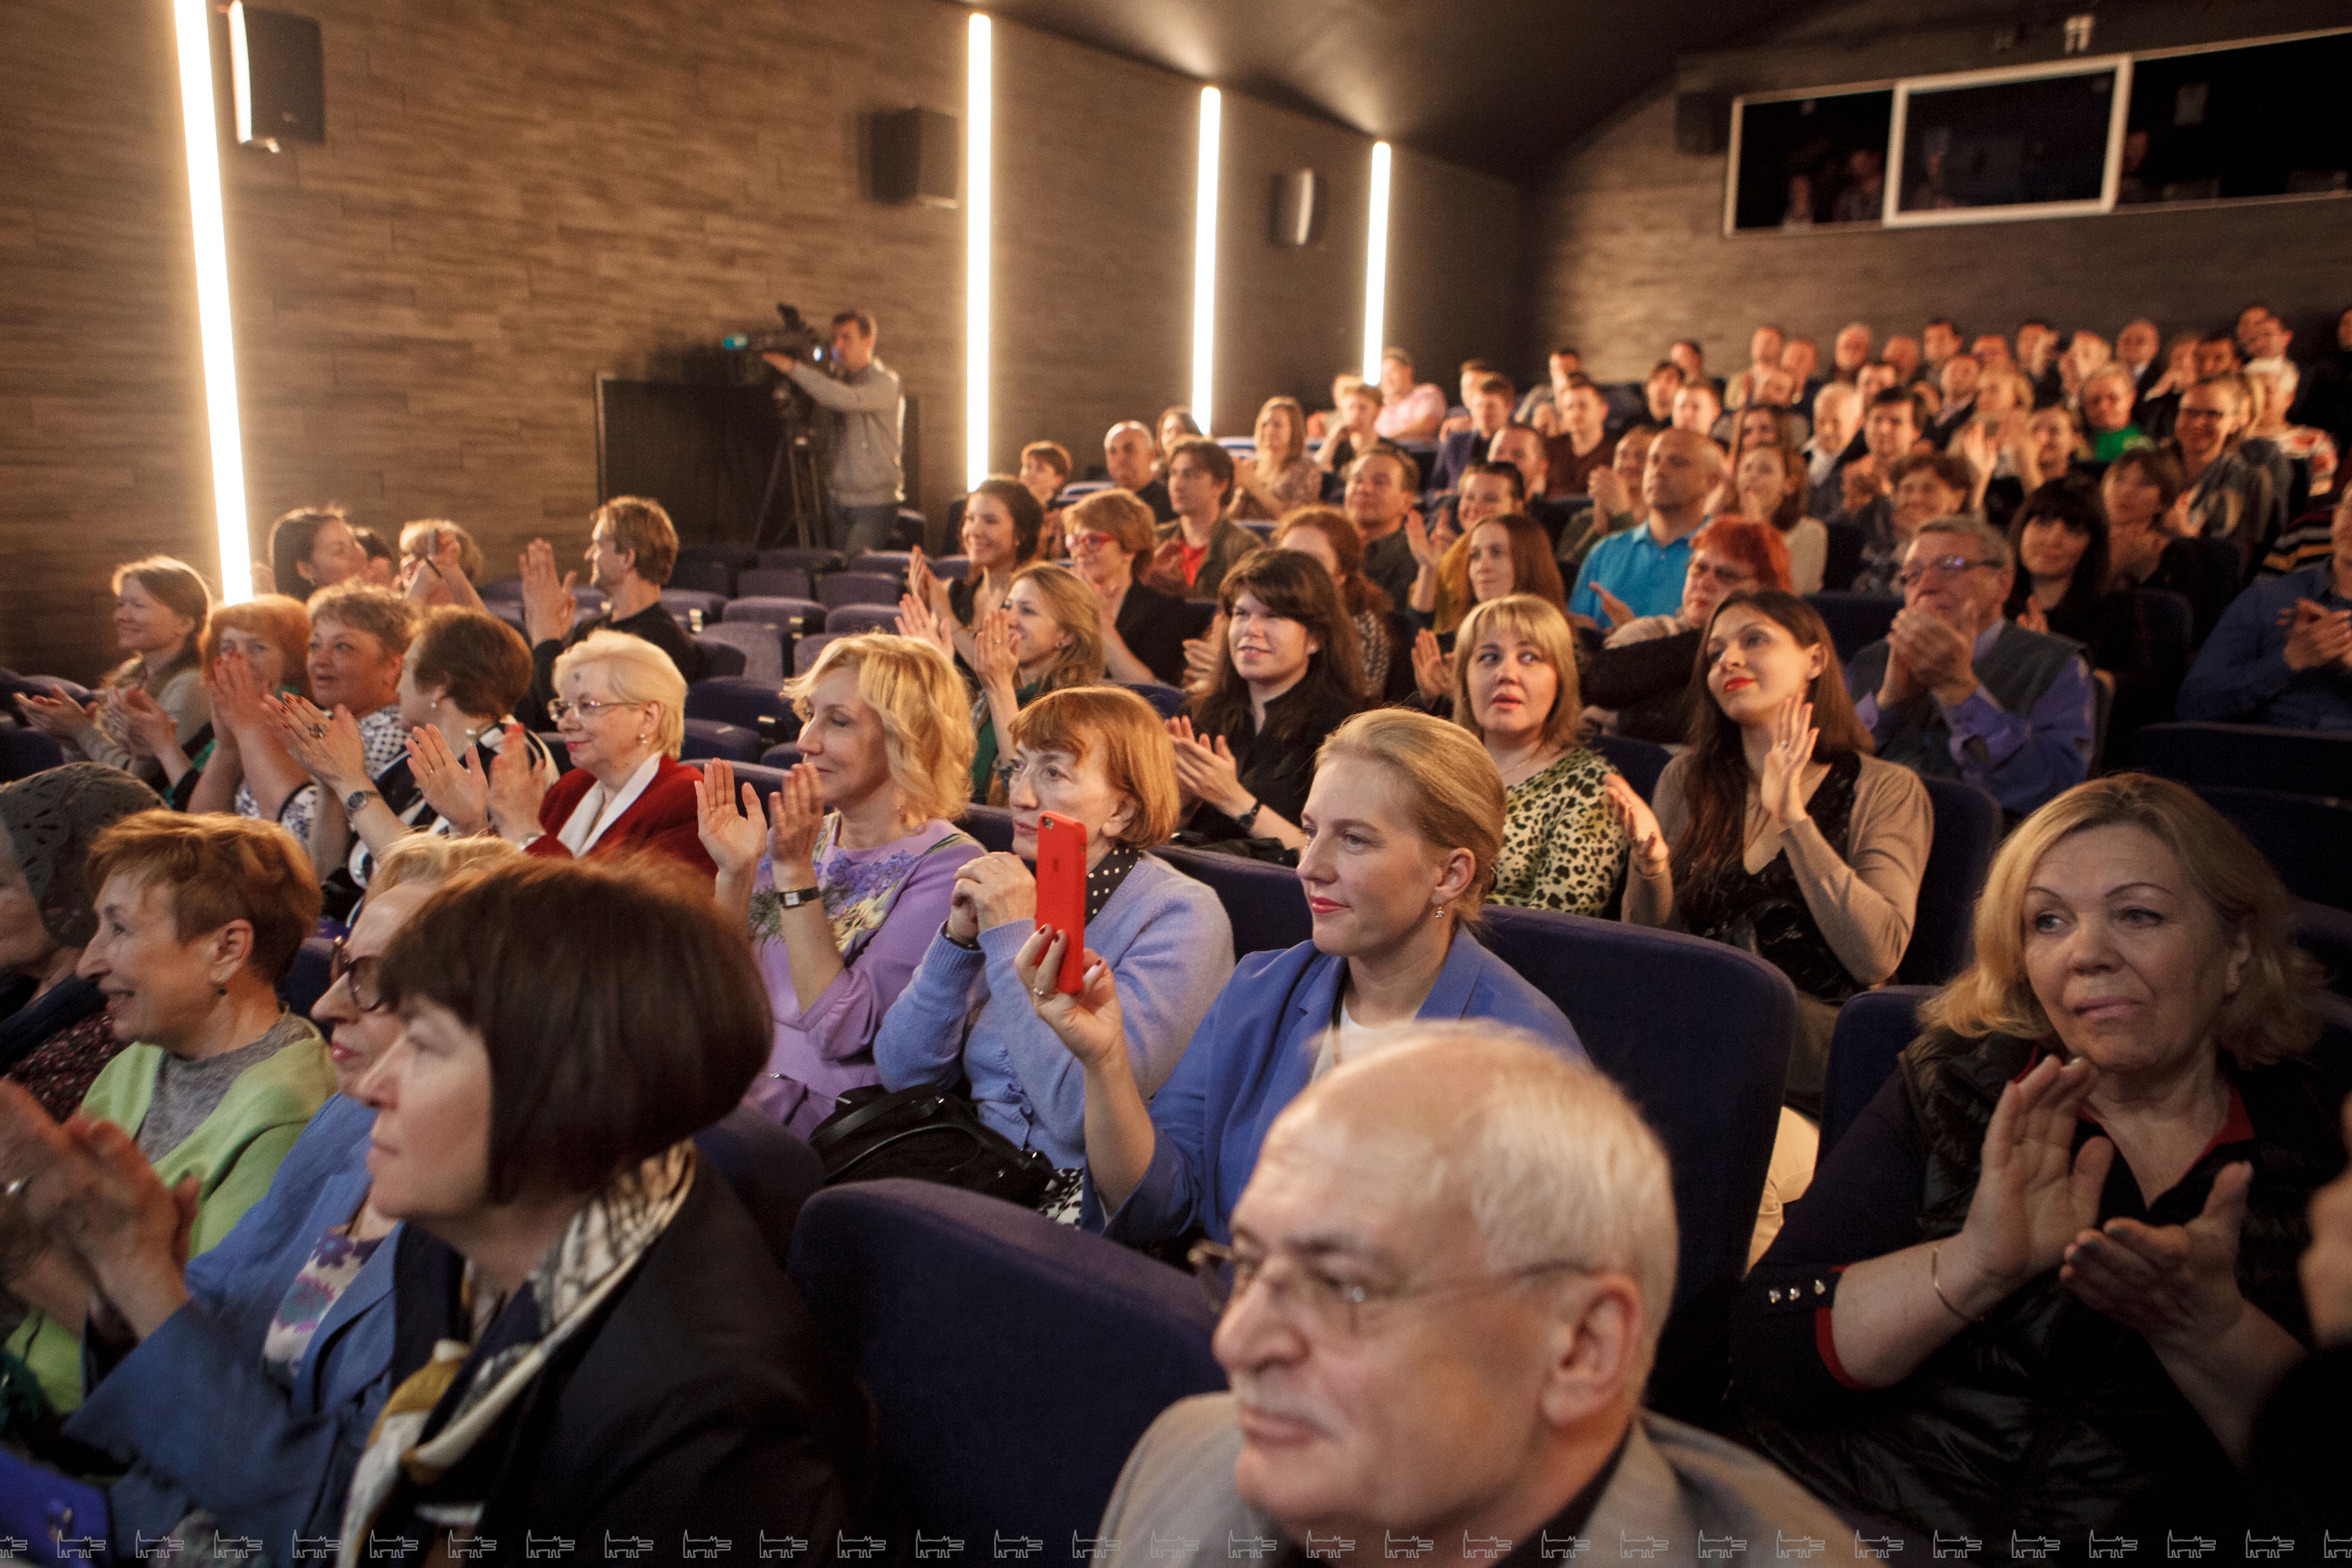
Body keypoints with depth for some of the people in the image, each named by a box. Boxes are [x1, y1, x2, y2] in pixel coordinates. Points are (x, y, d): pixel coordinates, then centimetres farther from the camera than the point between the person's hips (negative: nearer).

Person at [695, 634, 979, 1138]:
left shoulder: (947, 864, -10)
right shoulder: (801, 836, 10)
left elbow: (842, 1032, -18)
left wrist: (795, 873, -19)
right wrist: (734, 873, -6)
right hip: (740, 1075, 6)